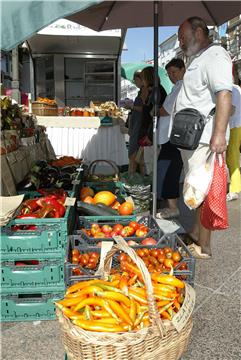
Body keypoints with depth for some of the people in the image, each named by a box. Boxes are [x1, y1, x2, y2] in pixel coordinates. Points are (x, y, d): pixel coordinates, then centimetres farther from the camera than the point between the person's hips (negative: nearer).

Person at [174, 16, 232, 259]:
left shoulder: (215, 55, -9)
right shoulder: (196, 60, 24)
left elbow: (224, 95, -22)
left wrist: (219, 134, -31)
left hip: (204, 139, -10)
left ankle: (203, 247, 1)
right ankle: (195, 234, 27)